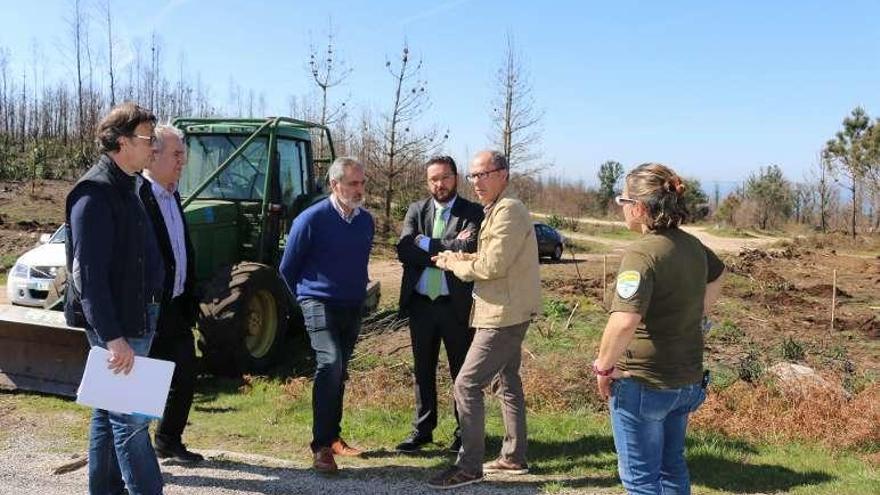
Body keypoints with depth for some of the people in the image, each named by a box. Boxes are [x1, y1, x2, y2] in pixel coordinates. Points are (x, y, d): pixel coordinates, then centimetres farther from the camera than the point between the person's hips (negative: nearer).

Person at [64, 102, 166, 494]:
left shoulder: (126, 187, 14)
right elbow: (88, 274, -21)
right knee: (131, 418, -5)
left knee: (110, 412, 17)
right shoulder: (95, 194, -16)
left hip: (136, 318, 10)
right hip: (116, 326, -10)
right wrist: (112, 337, -24)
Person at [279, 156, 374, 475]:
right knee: (329, 364, -21)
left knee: (338, 372, 13)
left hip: (353, 308, 6)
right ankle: (321, 446, -15)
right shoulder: (312, 219, -11)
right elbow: (287, 269, -1)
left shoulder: (366, 221, 5)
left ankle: (333, 437, 26)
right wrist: (305, 299, 8)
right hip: (320, 305, -6)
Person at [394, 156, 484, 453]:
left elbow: (468, 250, -19)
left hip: (457, 305, -3)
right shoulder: (416, 210, 7)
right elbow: (403, 250, -7)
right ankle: (422, 429, 27)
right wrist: (447, 250, -14)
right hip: (420, 304, 3)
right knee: (423, 370, 13)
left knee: (462, 371, 8)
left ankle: (465, 431, 23)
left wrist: (426, 244, -13)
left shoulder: (472, 213, -2)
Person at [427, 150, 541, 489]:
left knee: (467, 385, -10)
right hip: (508, 313, 11)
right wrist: (462, 258, 0)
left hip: (504, 314, -11)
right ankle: (514, 457, 30)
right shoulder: (496, 210, 15)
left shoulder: (509, 211, -17)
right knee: (508, 383, 18)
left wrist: (453, 263, -9)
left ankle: (469, 466, -3)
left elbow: (492, 265, -22)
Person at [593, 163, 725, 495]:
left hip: (642, 384, -8)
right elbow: (716, 274, 25)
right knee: (672, 466, 23)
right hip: (688, 380, 8)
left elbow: (625, 321, -35)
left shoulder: (642, 253, -24)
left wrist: (603, 367, -20)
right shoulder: (692, 245, 2)